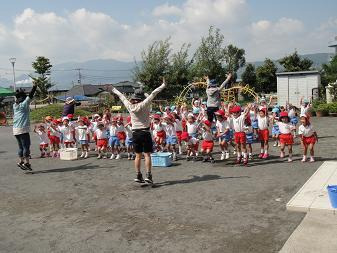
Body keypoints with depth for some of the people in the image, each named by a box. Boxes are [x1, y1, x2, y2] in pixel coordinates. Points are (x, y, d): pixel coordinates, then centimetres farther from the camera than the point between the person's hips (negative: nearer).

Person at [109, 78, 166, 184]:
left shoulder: (130, 106, 0)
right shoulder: (143, 105, -11)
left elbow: (122, 97, 16)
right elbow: (153, 94, -10)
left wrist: (116, 91, 32)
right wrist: (163, 86, -6)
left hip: (135, 133, 4)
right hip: (145, 132, -4)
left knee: (138, 155, 11)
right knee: (147, 155, -2)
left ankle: (138, 176, 13)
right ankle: (148, 175, -7)